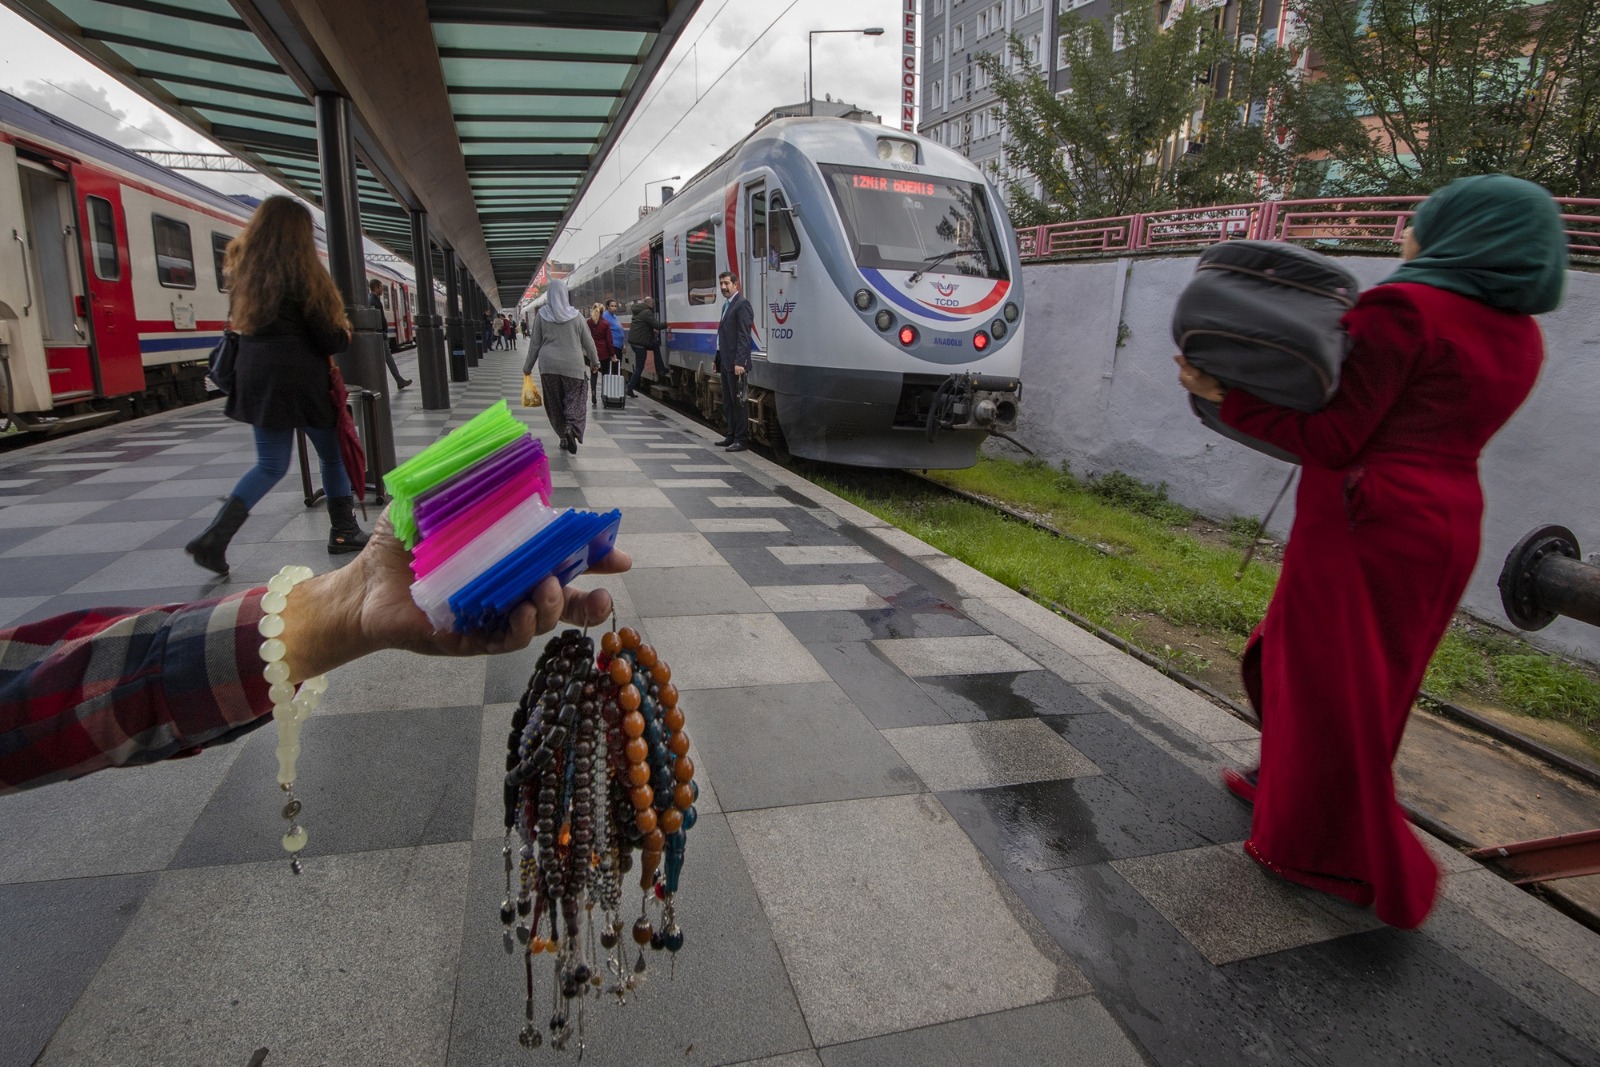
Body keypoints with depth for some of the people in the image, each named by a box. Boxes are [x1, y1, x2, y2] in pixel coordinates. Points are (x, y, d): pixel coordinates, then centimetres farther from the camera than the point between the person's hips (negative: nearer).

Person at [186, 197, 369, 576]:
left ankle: (213, 539, -3)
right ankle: (343, 533, 19)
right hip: (298, 378, -6)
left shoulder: (243, 270, 9)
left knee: (270, 465, 11)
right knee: (333, 454, 12)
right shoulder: (299, 273, -11)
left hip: (257, 375, 6)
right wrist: (343, 332, 13)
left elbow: (244, 322, 15)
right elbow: (328, 338, -11)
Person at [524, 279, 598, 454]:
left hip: (549, 365, 1)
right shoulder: (575, 315, -1)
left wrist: (528, 366, 13)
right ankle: (572, 428, -24)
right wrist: (594, 361, 19)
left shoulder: (541, 314, 1)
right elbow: (588, 341, 5)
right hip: (573, 365, -1)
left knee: (554, 402, 12)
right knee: (575, 399, 1)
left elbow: (534, 343, 4)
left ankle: (564, 437, 13)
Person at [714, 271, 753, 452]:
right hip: (725, 362, 10)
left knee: (737, 402, -6)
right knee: (728, 402, 14)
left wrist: (739, 362, -24)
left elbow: (743, 336, -18)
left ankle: (742, 439, 0)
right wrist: (717, 360, 19)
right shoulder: (726, 306, 19)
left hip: (735, 364, -10)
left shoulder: (742, 304, -11)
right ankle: (732, 436, 22)